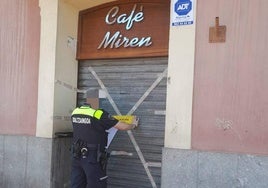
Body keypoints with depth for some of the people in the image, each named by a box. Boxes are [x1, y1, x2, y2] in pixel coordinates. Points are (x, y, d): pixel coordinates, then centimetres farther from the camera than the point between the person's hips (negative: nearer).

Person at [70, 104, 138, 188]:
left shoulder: (75, 112, 4)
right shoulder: (100, 114, -13)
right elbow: (123, 127, -7)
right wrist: (133, 125, 13)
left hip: (77, 156, 6)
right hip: (93, 157, -6)